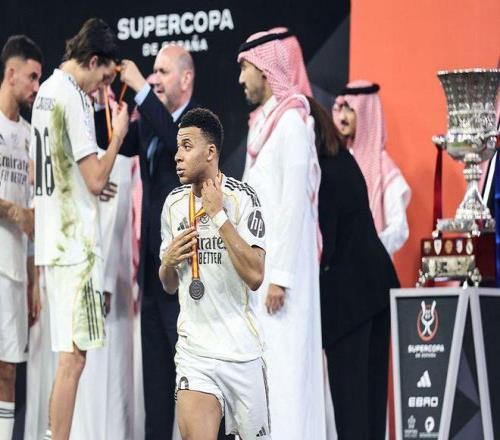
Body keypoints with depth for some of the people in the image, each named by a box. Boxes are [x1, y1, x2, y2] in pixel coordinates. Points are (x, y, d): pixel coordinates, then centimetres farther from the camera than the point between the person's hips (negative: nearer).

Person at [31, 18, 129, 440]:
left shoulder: (47, 92, 14)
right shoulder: (74, 99, -14)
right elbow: (96, 179, -16)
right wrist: (118, 133, -5)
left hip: (54, 242, 10)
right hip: (77, 245, -10)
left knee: (68, 355, 13)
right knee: (73, 358, -9)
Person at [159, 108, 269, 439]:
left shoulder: (241, 197, -9)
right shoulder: (174, 203, 8)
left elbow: (255, 276, -20)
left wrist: (219, 215, -19)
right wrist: (169, 261, -3)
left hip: (242, 350, -3)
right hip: (194, 351, 3)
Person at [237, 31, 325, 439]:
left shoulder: (291, 120, -12)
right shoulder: (264, 120, 16)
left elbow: (294, 202, -17)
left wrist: (279, 275, -19)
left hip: (283, 263, -9)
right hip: (259, 263, 9)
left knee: (284, 362, -9)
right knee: (261, 362, 8)